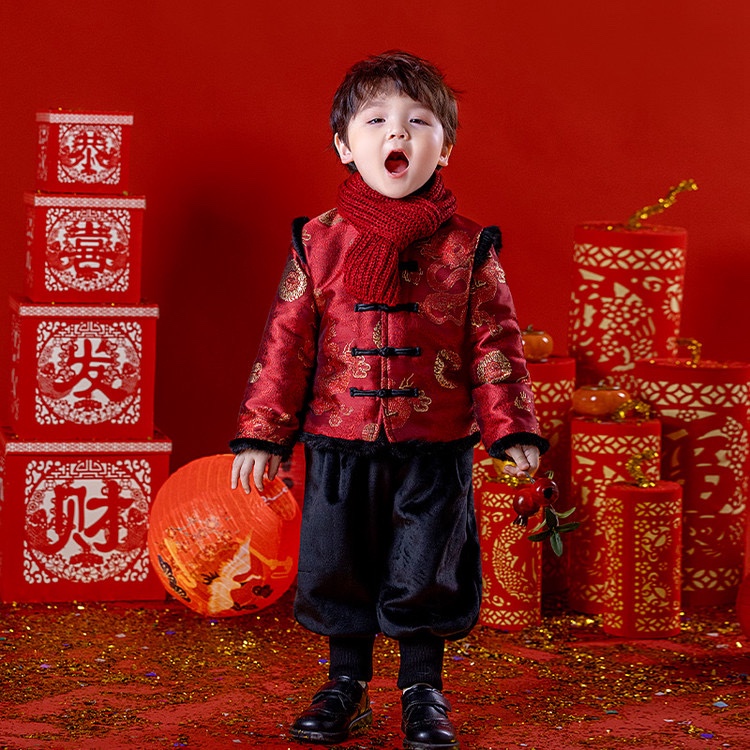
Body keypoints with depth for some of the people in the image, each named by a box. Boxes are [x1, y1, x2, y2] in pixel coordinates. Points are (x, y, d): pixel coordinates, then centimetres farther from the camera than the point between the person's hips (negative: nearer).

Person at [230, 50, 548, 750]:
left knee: (425, 574, 7)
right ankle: (345, 686, 29)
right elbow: (286, 341, 3)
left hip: (435, 448, -1)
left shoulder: (466, 247, -2)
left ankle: (423, 691, 26)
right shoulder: (318, 242, 0)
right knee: (335, 569, 10)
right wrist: (261, 433, 1)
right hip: (339, 446, 1)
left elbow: (495, 342, 1)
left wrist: (511, 429, -5)